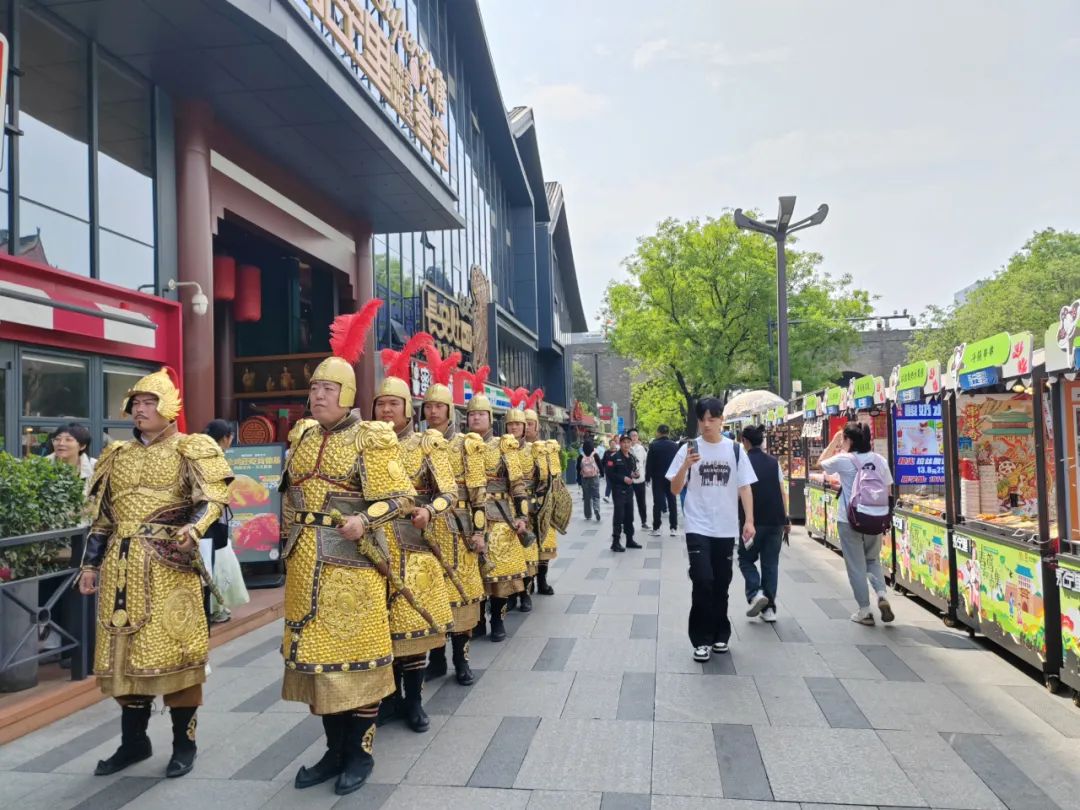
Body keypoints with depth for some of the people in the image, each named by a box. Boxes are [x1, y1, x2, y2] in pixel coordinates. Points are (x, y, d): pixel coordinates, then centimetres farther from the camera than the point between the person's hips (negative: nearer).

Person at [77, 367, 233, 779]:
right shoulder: (116, 455, 17)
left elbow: (212, 500, -11)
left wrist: (192, 530, -29)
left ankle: (184, 744, 11)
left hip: (169, 565, -5)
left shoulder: (190, 450, 0)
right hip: (122, 566, 6)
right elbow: (101, 517, 18)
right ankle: (133, 741, 25)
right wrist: (91, 563, 13)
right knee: (123, 652, 10)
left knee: (173, 650, -2)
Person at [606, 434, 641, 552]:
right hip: (618, 490, -7)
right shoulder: (614, 457, -10)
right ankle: (615, 542, -3)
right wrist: (623, 478, -18)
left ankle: (630, 540, 22)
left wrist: (634, 474, 1)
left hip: (629, 490, 7)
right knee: (618, 516, -8)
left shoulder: (632, 458, 13)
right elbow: (609, 473, -14)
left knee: (629, 516, 12)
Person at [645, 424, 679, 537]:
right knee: (672, 502, 8)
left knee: (657, 502, 2)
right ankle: (673, 528, 8)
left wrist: (648, 477, 1)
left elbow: (649, 463, -7)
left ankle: (656, 528, 2)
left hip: (658, 478, -2)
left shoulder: (653, 445, -8)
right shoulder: (675, 446, 0)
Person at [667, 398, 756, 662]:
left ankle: (719, 634, 28)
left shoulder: (734, 449, 3)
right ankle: (701, 639, 2)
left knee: (721, 584, 11)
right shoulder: (689, 449, -2)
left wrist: (749, 520, -6)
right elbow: (675, 490, -3)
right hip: (698, 528, -2)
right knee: (703, 581, -11)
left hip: (726, 529, 2)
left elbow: (744, 487, 4)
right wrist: (685, 466, -21)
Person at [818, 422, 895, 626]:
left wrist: (833, 442, 12)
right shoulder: (879, 460, 1)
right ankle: (881, 595, 0)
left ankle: (864, 611, 12)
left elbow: (821, 463, 8)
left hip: (849, 521, -4)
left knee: (856, 565, 6)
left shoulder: (843, 460, -11)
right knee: (873, 560, 22)